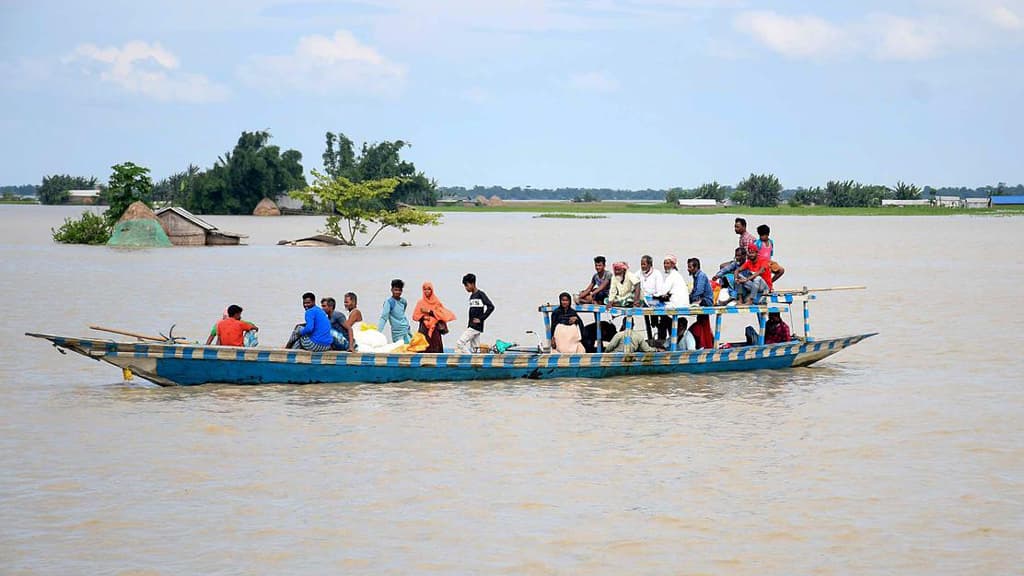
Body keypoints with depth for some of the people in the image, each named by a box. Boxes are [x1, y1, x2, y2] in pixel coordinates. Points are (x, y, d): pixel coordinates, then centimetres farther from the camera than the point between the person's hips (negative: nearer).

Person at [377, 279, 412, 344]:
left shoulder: (404, 301, 6)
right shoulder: (389, 302, -12)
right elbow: (384, 318, -18)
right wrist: (378, 332, -27)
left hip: (407, 331, 6)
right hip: (398, 333, -6)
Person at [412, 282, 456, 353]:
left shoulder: (436, 302, 5)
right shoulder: (420, 303, 5)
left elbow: (442, 313, -3)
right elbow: (415, 316, 3)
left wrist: (430, 311, -11)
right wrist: (423, 317, -14)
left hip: (435, 328, 0)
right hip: (424, 329, 0)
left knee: (436, 350, -4)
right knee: (424, 350, -9)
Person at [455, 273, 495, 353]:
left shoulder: (480, 294, -9)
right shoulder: (471, 296, 16)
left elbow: (491, 307, -17)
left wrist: (481, 319, -15)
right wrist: (468, 326, 14)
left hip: (476, 326, -9)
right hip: (471, 326, 9)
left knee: (459, 344, -17)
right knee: (474, 350, 7)